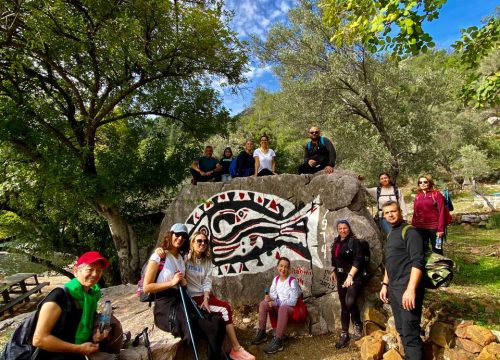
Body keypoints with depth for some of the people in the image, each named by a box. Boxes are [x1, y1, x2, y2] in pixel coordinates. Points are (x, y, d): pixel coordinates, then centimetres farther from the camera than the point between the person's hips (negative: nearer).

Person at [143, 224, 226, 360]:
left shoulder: (181, 257, 16)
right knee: (212, 329, -21)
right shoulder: (159, 256, -7)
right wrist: (172, 282, -17)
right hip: (165, 307, -7)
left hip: (181, 302, 7)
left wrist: (183, 282, 5)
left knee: (218, 322, -16)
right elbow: (146, 287, -11)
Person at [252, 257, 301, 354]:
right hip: (279, 305, 7)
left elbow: (293, 301, -23)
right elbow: (273, 296, 1)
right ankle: (261, 333, -6)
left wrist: (276, 302, -29)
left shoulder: (292, 281, -19)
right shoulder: (276, 279, 1)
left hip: (292, 308, -6)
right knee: (263, 303, -15)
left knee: (283, 308, -38)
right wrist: (269, 297, -24)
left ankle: (277, 341, -34)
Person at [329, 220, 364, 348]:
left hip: (354, 277, -6)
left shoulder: (354, 241, -9)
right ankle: (344, 334, 19)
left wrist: (350, 275, -22)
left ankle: (358, 325, 6)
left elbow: (358, 260, -17)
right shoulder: (336, 243, 10)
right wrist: (334, 272, 18)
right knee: (343, 305, 10)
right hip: (341, 277, 6)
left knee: (350, 302, -22)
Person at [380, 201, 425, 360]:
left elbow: (418, 262, -19)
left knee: (410, 333, -6)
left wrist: (411, 289, -26)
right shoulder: (390, 234, 17)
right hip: (394, 289, 9)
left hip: (407, 288, -9)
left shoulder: (409, 231, -9)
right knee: (401, 330, 16)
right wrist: (385, 284, 20)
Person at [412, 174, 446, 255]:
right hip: (420, 228, 4)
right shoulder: (417, 196, 11)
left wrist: (440, 228, -13)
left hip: (434, 228, -4)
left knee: (437, 251, 6)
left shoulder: (437, 194, -1)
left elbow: (441, 212, -6)